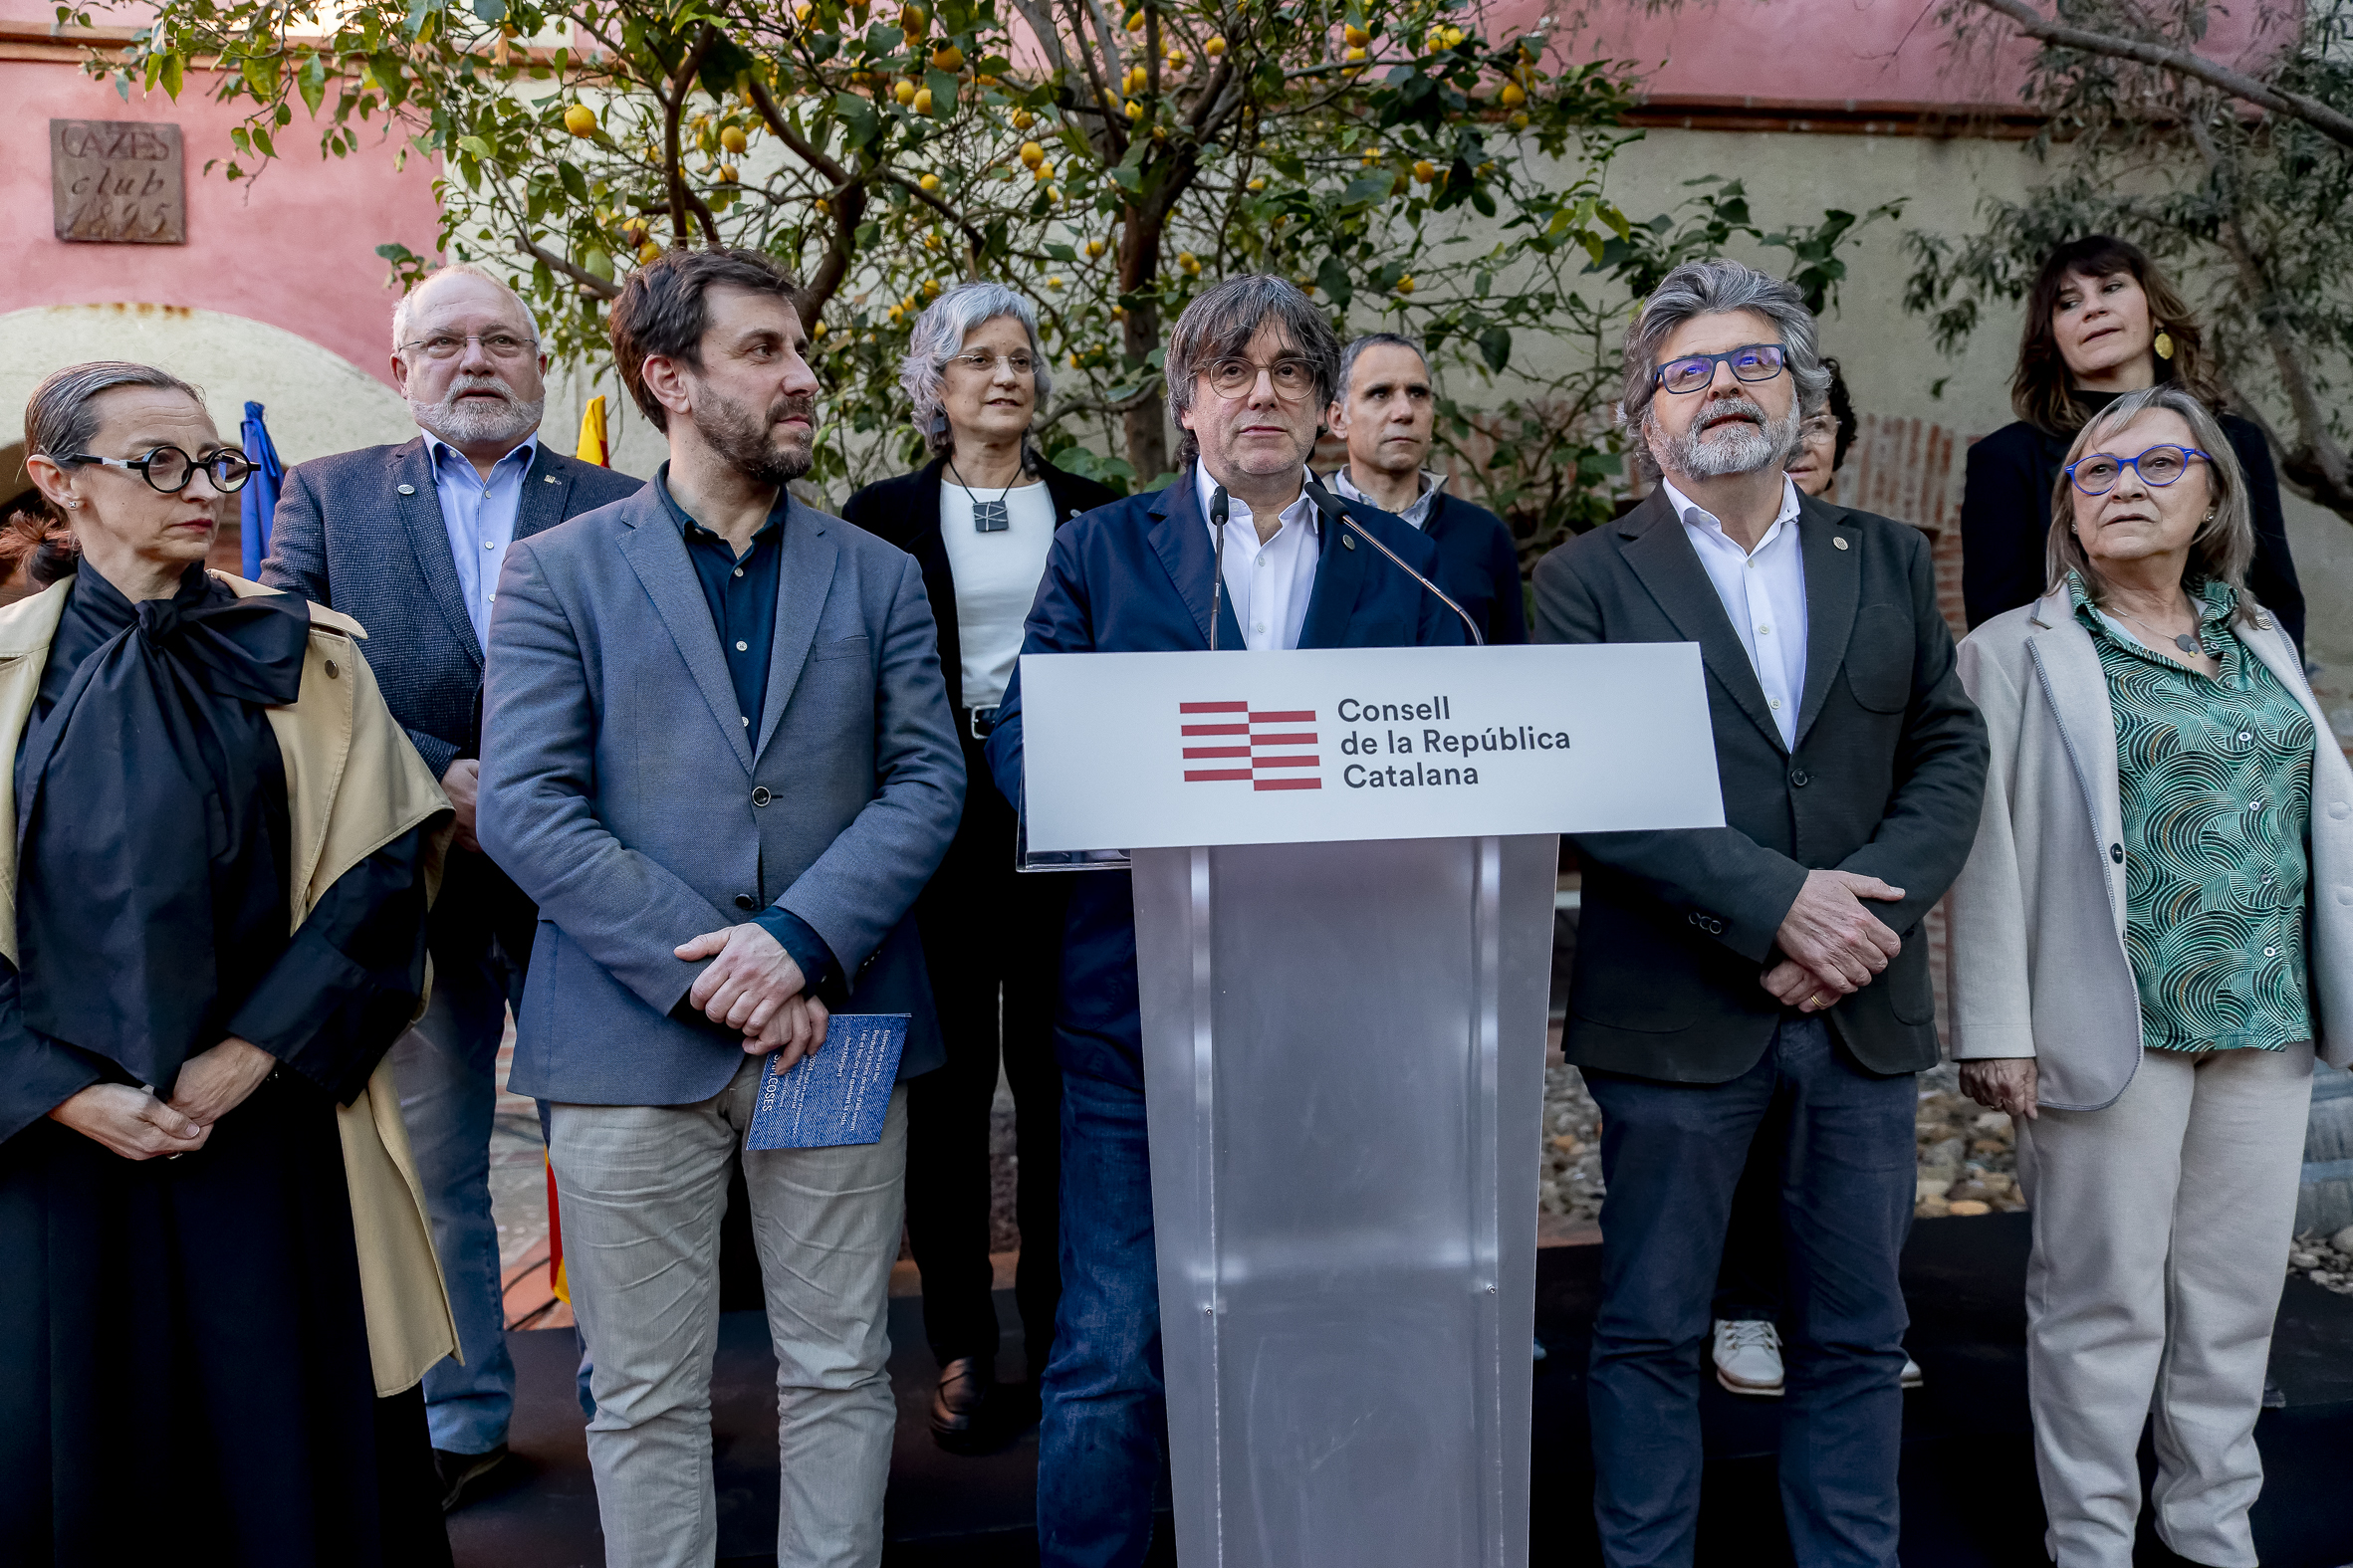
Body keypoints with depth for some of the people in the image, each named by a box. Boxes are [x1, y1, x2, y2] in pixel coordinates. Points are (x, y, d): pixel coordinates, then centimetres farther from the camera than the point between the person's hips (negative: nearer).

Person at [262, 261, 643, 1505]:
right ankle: (459, 1420, 27)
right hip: (415, 881, 1)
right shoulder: (327, 495, 8)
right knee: (433, 1168, 12)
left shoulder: (620, 509, 4)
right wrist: (440, 777, -11)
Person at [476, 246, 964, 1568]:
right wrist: (704, 974, -14)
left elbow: (928, 781, 1)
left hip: (837, 1028, 2)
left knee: (842, 1374, 11)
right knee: (648, 1397, 10)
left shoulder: (880, 577, 10)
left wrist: (798, 942, -14)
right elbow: (525, 810, -6)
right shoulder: (558, 572, 3)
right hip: (635, 1038, -1)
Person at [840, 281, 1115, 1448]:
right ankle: (962, 1350, 17)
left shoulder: (1094, 516, 10)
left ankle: (1059, 1340, 19)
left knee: (1058, 1086, 6)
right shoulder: (884, 517, 6)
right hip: (938, 834, -1)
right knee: (948, 1089, 5)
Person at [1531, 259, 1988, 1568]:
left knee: (1857, 1336, 14)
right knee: (1653, 1334, 8)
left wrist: (1873, 901, -10)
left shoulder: (1891, 561, 11)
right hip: (1678, 1010, -3)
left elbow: (1950, 750, 7)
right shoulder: (1589, 578, 0)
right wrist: (1777, 901, -17)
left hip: (1863, 1007, 3)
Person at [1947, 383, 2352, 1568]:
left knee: (2235, 1290, 14)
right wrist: (1997, 1027, -13)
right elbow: (1987, 845, -8)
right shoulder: (2021, 651, -2)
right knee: (2106, 1297, 3)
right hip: (2115, 1022, -5)